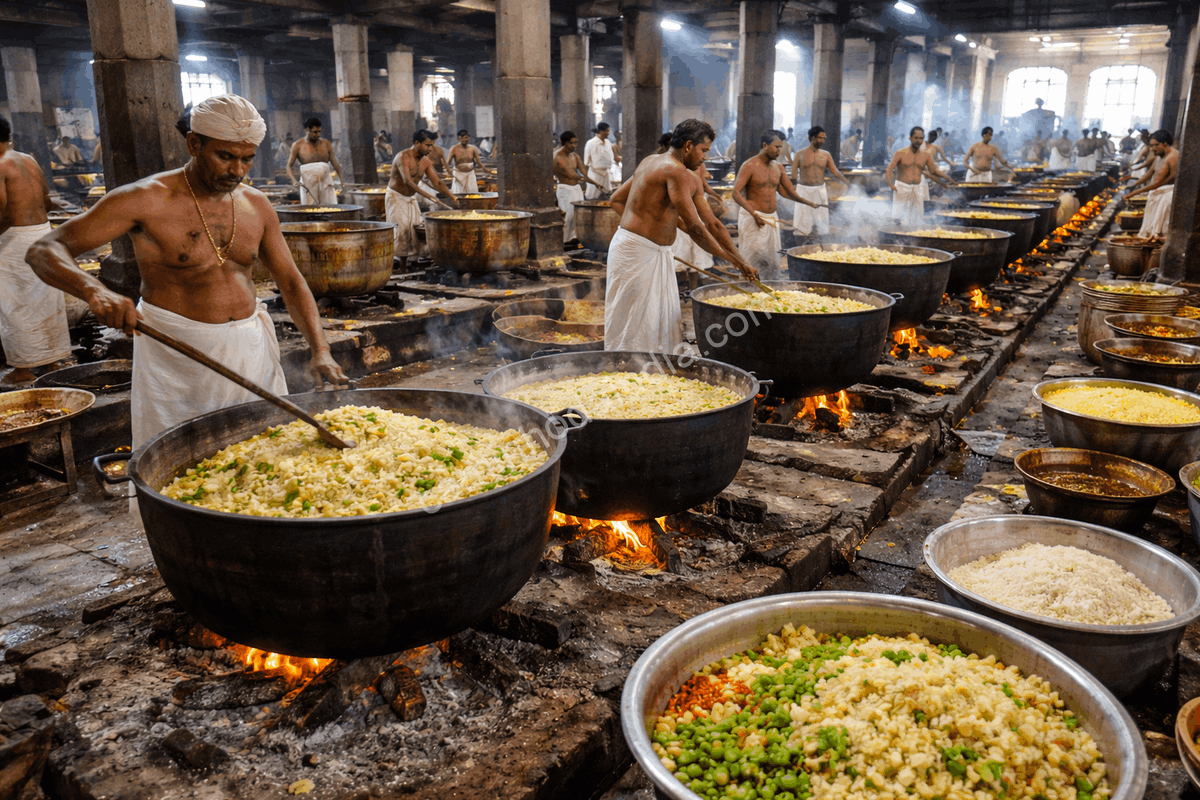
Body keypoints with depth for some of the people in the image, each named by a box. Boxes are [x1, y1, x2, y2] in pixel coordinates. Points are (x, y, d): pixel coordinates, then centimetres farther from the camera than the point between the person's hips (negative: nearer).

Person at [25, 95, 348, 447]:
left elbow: (291, 283, 8)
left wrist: (320, 349, -7)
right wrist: (94, 291, -36)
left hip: (251, 350, 5)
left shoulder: (256, 205, 5)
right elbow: (43, 251, -14)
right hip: (175, 356, -4)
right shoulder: (147, 200, -10)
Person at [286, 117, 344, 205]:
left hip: (325, 183, 2)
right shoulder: (298, 146, 5)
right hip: (308, 184, -2)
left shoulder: (326, 144, 12)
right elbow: (289, 166, 5)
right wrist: (294, 180, -14)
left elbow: (335, 163, 11)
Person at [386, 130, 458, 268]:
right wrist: (426, 195, -43)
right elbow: (407, 181, -34)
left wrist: (451, 196, -14)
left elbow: (437, 181, 0)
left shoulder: (426, 161, 1)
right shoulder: (403, 157, -22)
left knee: (416, 227, 1)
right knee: (401, 227, -16)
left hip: (411, 197, 7)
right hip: (396, 197, -7)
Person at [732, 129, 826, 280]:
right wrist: (754, 214, -27)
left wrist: (812, 204, 5)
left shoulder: (778, 168, 12)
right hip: (752, 219, -6)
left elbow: (791, 192, 17)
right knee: (756, 262, -11)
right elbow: (736, 193, -17)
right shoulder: (749, 166, -7)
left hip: (772, 219, 7)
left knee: (773, 265, 6)